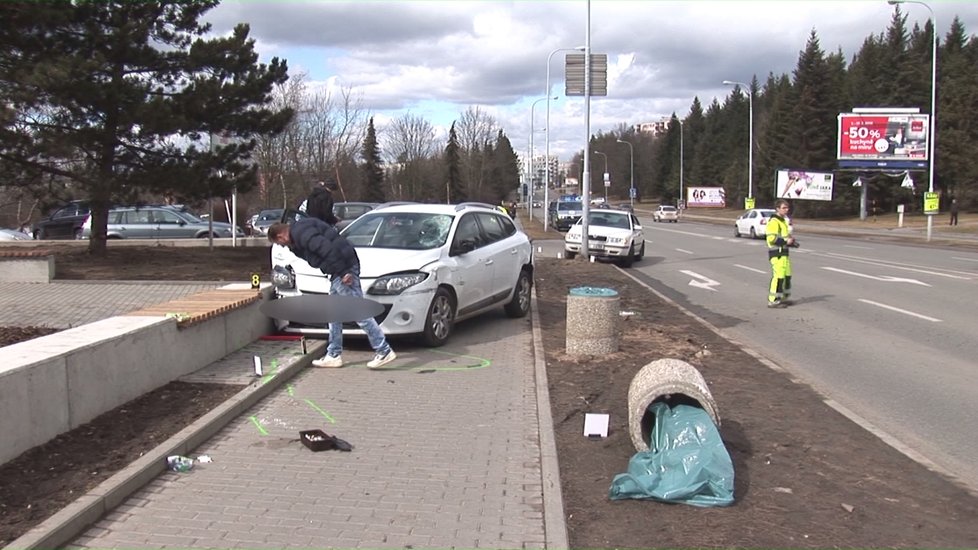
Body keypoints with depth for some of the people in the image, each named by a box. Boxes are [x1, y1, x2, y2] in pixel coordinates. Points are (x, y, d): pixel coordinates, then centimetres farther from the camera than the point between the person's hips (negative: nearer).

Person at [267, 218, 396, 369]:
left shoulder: (300, 232, -13)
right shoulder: (299, 231, 21)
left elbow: (327, 248, -25)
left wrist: (343, 271, -24)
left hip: (343, 271, -11)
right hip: (339, 272, 11)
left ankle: (384, 352, -4)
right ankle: (334, 355, 23)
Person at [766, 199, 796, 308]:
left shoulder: (783, 221, 20)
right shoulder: (774, 221, -14)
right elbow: (772, 238, -23)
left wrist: (791, 242, 15)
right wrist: (786, 241, -20)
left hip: (784, 252, 10)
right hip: (776, 253, -10)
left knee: (787, 275, 15)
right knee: (778, 276, -12)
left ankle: (785, 298, 25)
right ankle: (773, 300, -8)